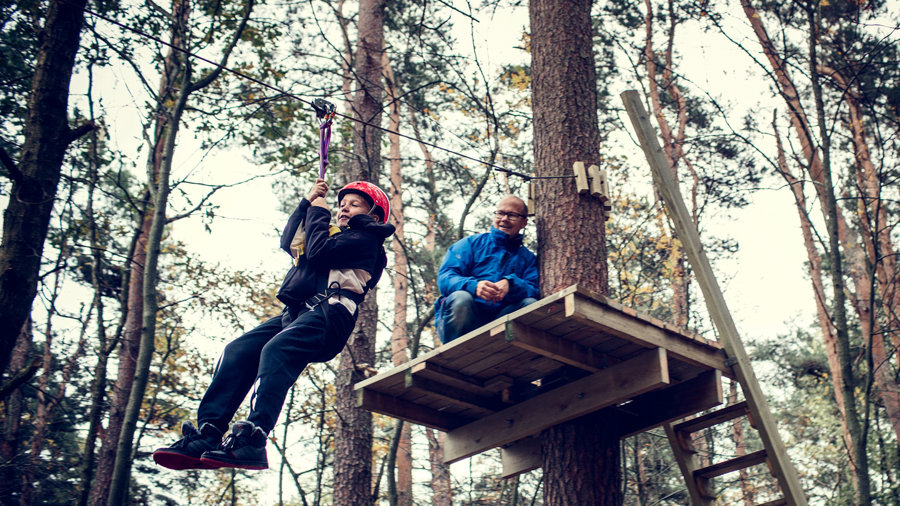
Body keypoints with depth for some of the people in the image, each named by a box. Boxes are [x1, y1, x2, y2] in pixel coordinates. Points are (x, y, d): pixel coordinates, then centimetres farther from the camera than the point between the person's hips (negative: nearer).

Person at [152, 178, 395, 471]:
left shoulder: (366, 239, 9)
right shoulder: (333, 234, 38)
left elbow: (318, 251, -6)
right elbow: (289, 243, 29)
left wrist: (319, 212, 11)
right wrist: (307, 203, 25)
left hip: (328, 314, -9)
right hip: (296, 313, 9)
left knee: (276, 350, -34)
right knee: (238, 351, -12)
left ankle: (252, 442, -47)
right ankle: (206, 435, -23)